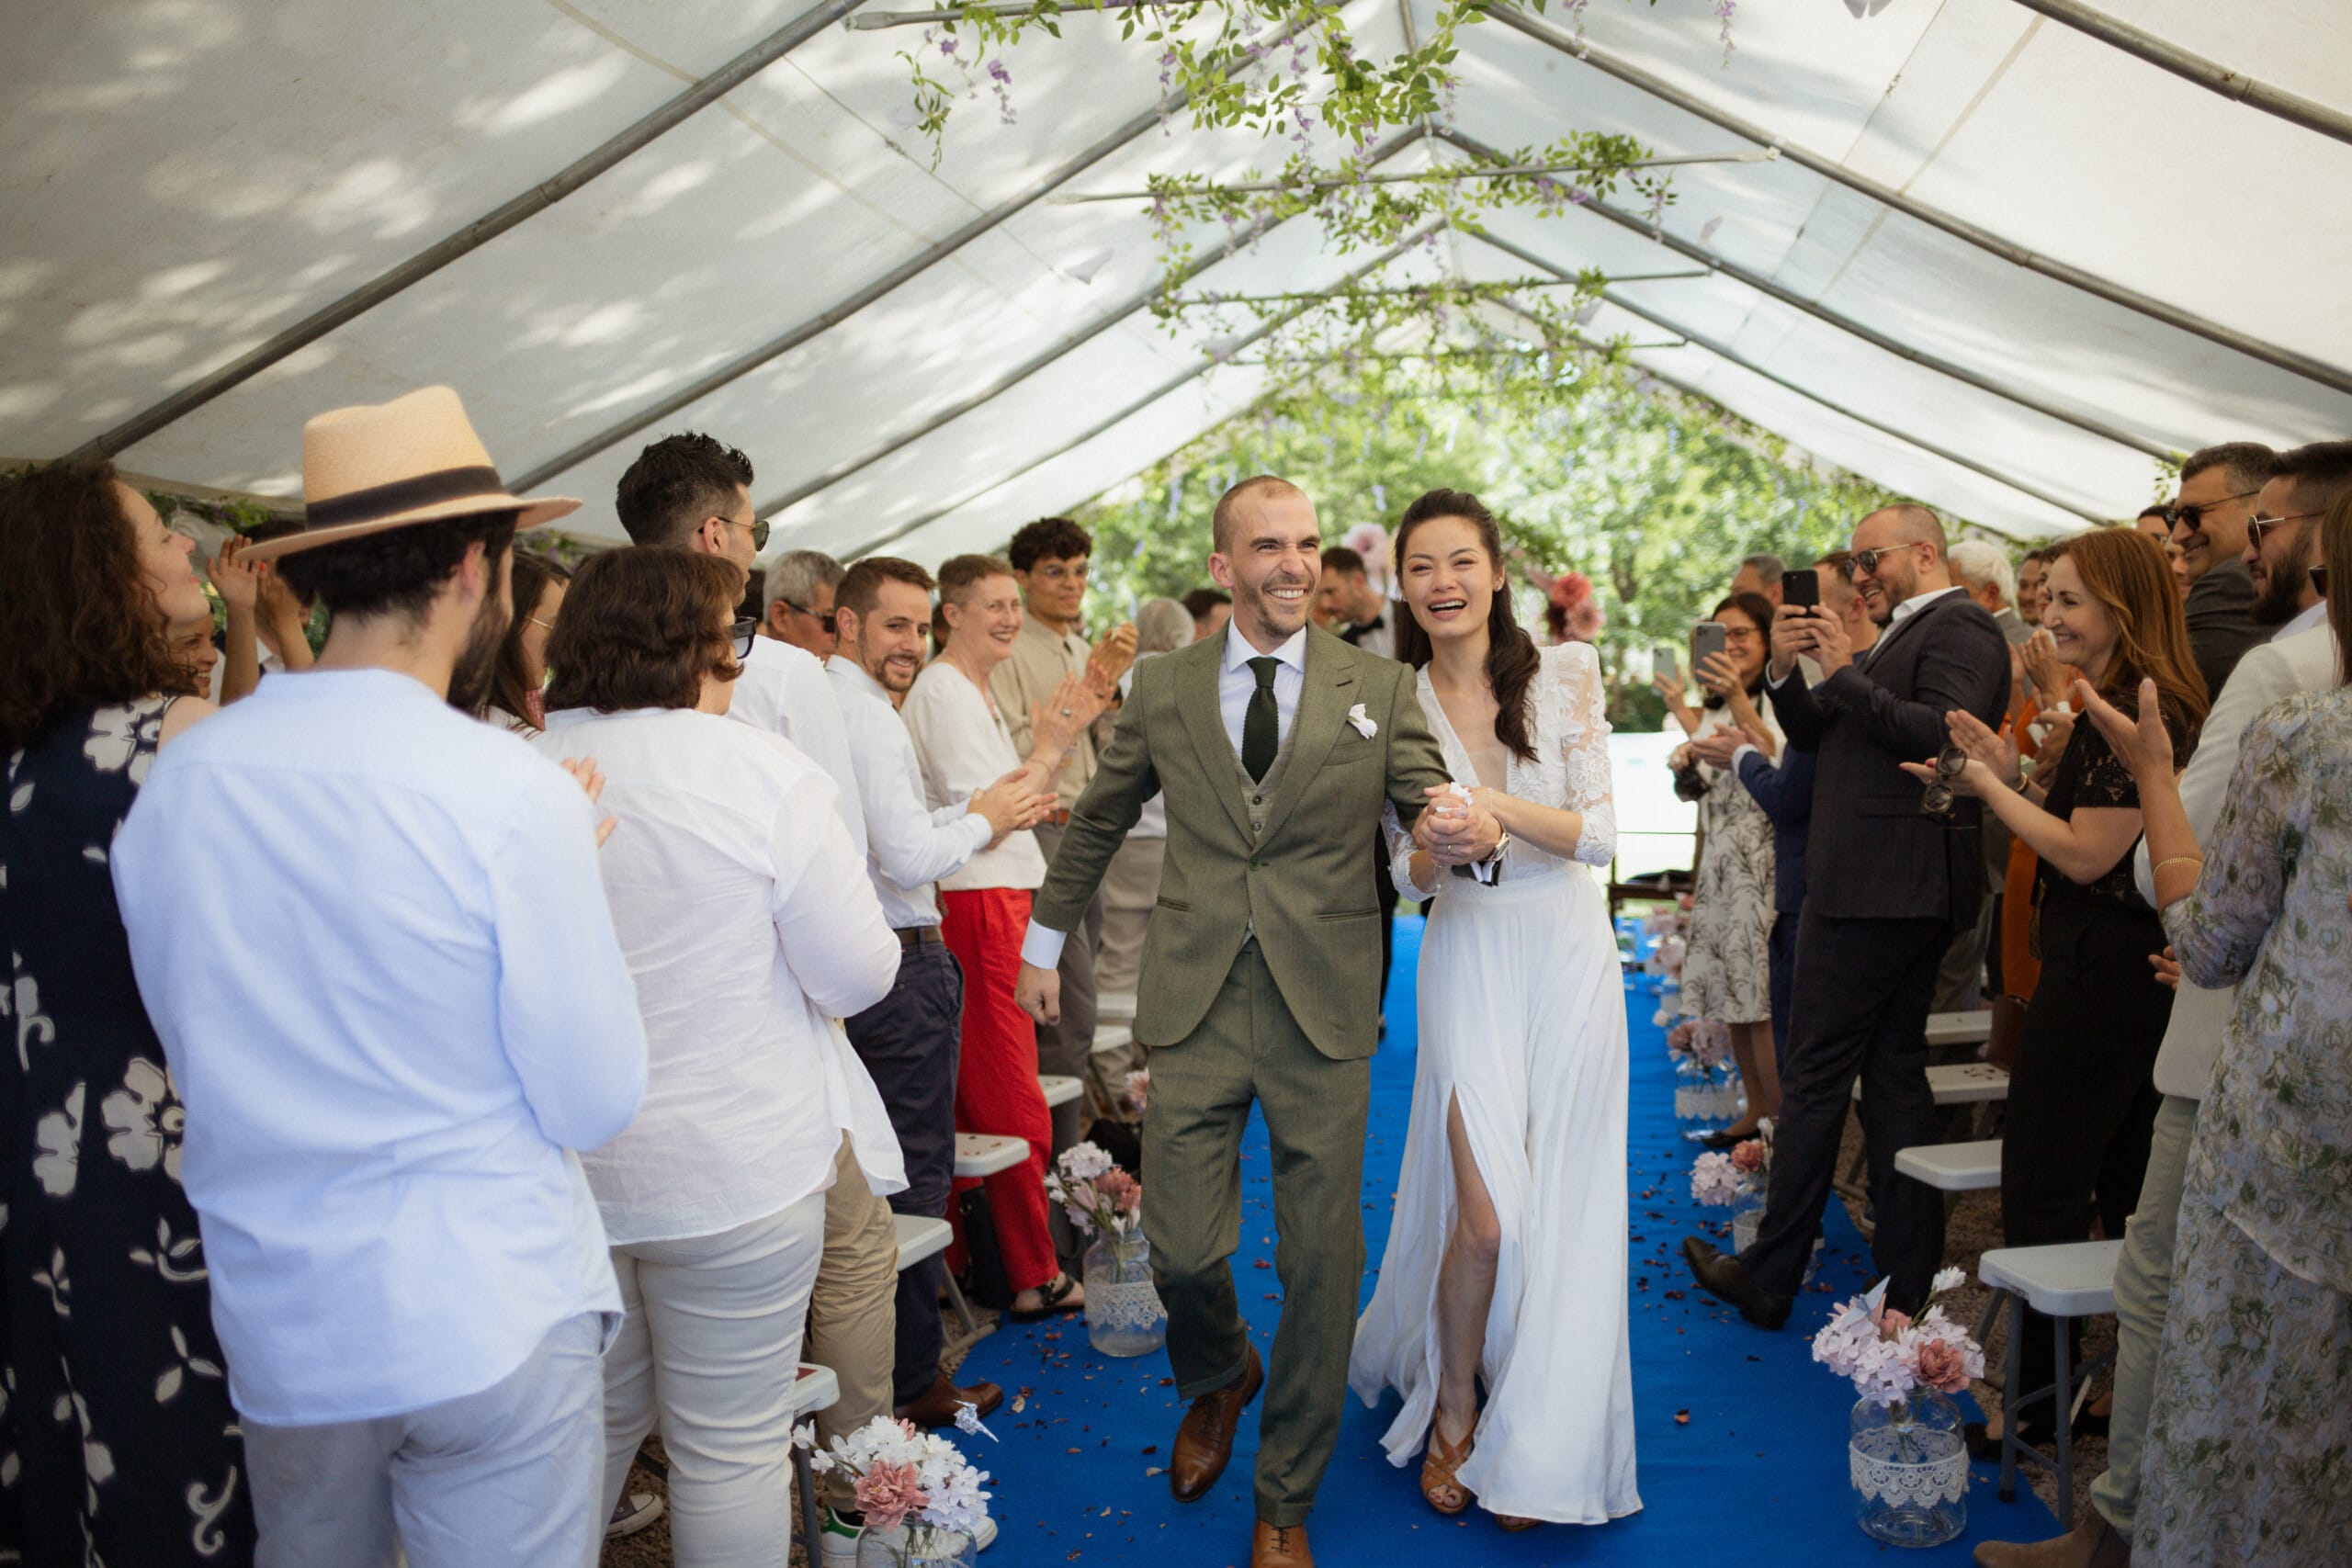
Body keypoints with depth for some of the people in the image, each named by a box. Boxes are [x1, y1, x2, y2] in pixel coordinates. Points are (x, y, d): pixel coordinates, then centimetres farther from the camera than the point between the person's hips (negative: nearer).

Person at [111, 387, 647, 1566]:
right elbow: (595, 1105, -12)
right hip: (490, 1325, -5)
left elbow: (201, 1058, 9)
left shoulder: (171, 784, -3)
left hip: (274, 1327, 5)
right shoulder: (516, 796, -19)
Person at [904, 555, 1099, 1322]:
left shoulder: (979, 691, 18)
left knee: (977, 1093, 15)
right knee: (1013, 1103, -3)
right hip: (975, 905, -10)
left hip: (1001, 895, 10)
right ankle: (1035, 1278, 6)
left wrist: (1059, 739, 8)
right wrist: (1048, 747, -11)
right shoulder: (942, 692, -12)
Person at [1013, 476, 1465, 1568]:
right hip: (1193, 1000, 1)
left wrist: (1462, 835, -22)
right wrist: (1044, 940, 21)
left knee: (1321, 1261, 6)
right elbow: (1099, 820, 18)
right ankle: (1219, 1380, 40)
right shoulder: (1162, 690, 6)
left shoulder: (1379, 689, 3)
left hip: (1325, 1009, 0)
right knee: (1183, 1248, 2)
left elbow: (1429, 810, 2)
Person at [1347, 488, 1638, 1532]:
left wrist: (1496, 804, -22)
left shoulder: (1565, 674, -4)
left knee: (1558, 1209, 6)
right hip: (1467, 960, 0)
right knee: (1486, 1210, -5)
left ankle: (1537, 1451, 24)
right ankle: (1453, 1412, 22)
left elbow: (1599, 836, -7)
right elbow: (1411, 879, 2)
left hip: (1568, 957, 0)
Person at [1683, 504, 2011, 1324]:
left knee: (1814, 1075, -5)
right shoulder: (1902, 636, 23)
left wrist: (1845, 674, -20)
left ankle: (1770, 1278, 4)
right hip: (1894, 891, 10)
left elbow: (1943, 736, -24)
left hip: (1883, 889, -10)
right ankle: (1909, 1280, 20)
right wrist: (1785, 671, 2)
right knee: (1893, 1073, 12)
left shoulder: (1960, 628, -8)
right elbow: (1816, 734, 19)